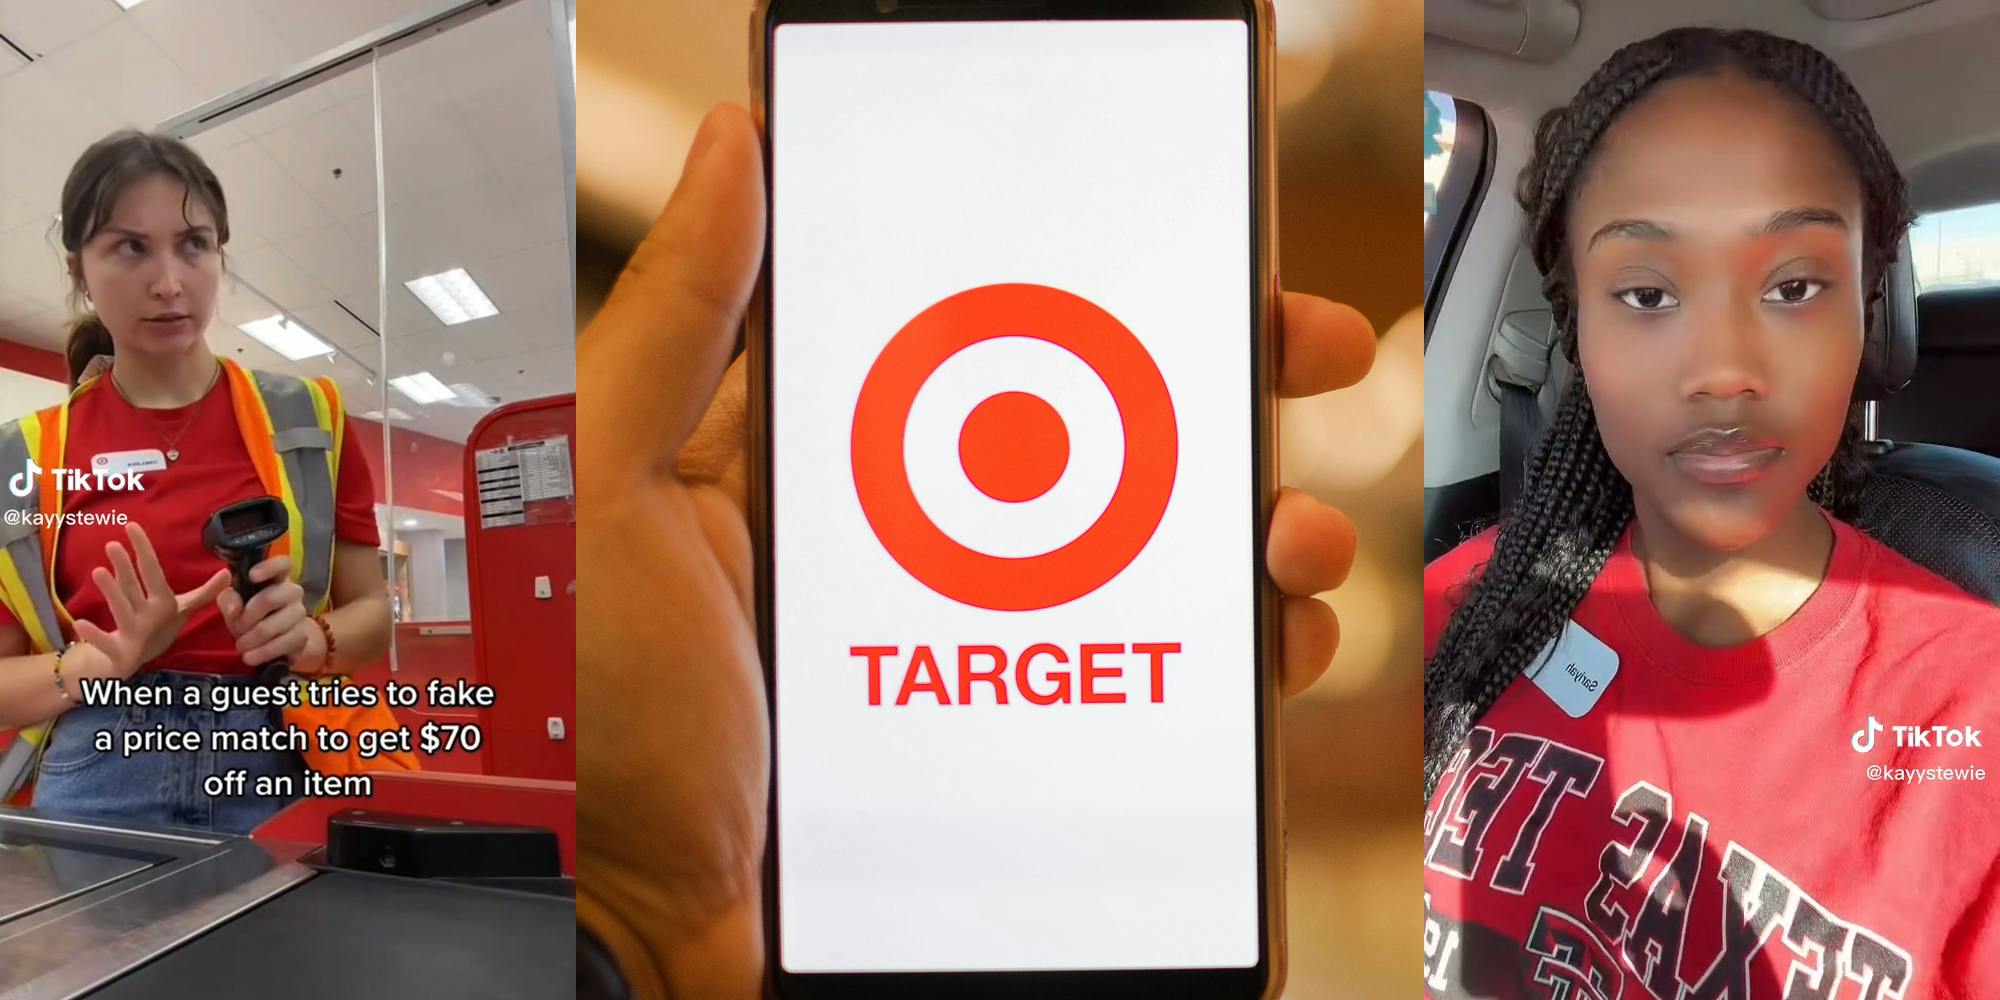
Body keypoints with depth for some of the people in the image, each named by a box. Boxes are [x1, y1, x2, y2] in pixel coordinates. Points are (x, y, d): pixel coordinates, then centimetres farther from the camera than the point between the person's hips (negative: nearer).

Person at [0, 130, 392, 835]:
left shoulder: (307, 418, 3)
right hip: (97, 782, 1)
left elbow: (371, 611, 7)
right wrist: (107, 658, -13)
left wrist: (307, 638, -15)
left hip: (276, 775, 0)